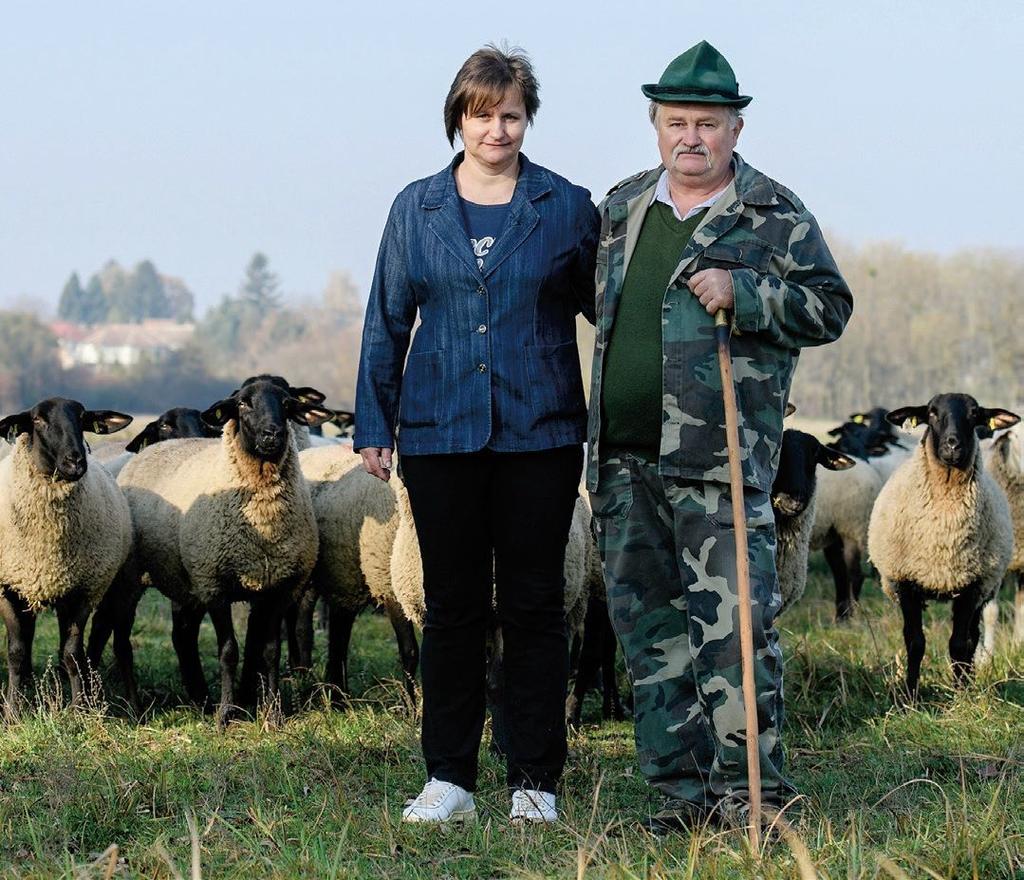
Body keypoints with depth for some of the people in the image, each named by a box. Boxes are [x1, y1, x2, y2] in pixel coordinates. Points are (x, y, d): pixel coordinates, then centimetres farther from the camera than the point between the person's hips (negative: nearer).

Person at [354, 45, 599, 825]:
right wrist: (375, 427, 6)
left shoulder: (567, 207, 3)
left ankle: (535, 782, 10)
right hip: (440, 435, 1)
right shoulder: (416, 209, 7)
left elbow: (606, 305, 7)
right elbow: (387, 323, 10)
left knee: (534, 605, 3)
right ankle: (449, 780, 12)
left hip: (540, 436, -1)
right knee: (452, 605, 6)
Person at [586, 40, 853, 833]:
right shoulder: (622, 208, 16)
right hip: (625, 457, 6)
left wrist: (742, 291, -17)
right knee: (649, 624, 7)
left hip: (718, 457, -6)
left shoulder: (775, 215, 1)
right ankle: (684, 789, 15)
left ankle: (750, 788, -3)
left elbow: (829, 307, -3)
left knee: (730, 622, -10)